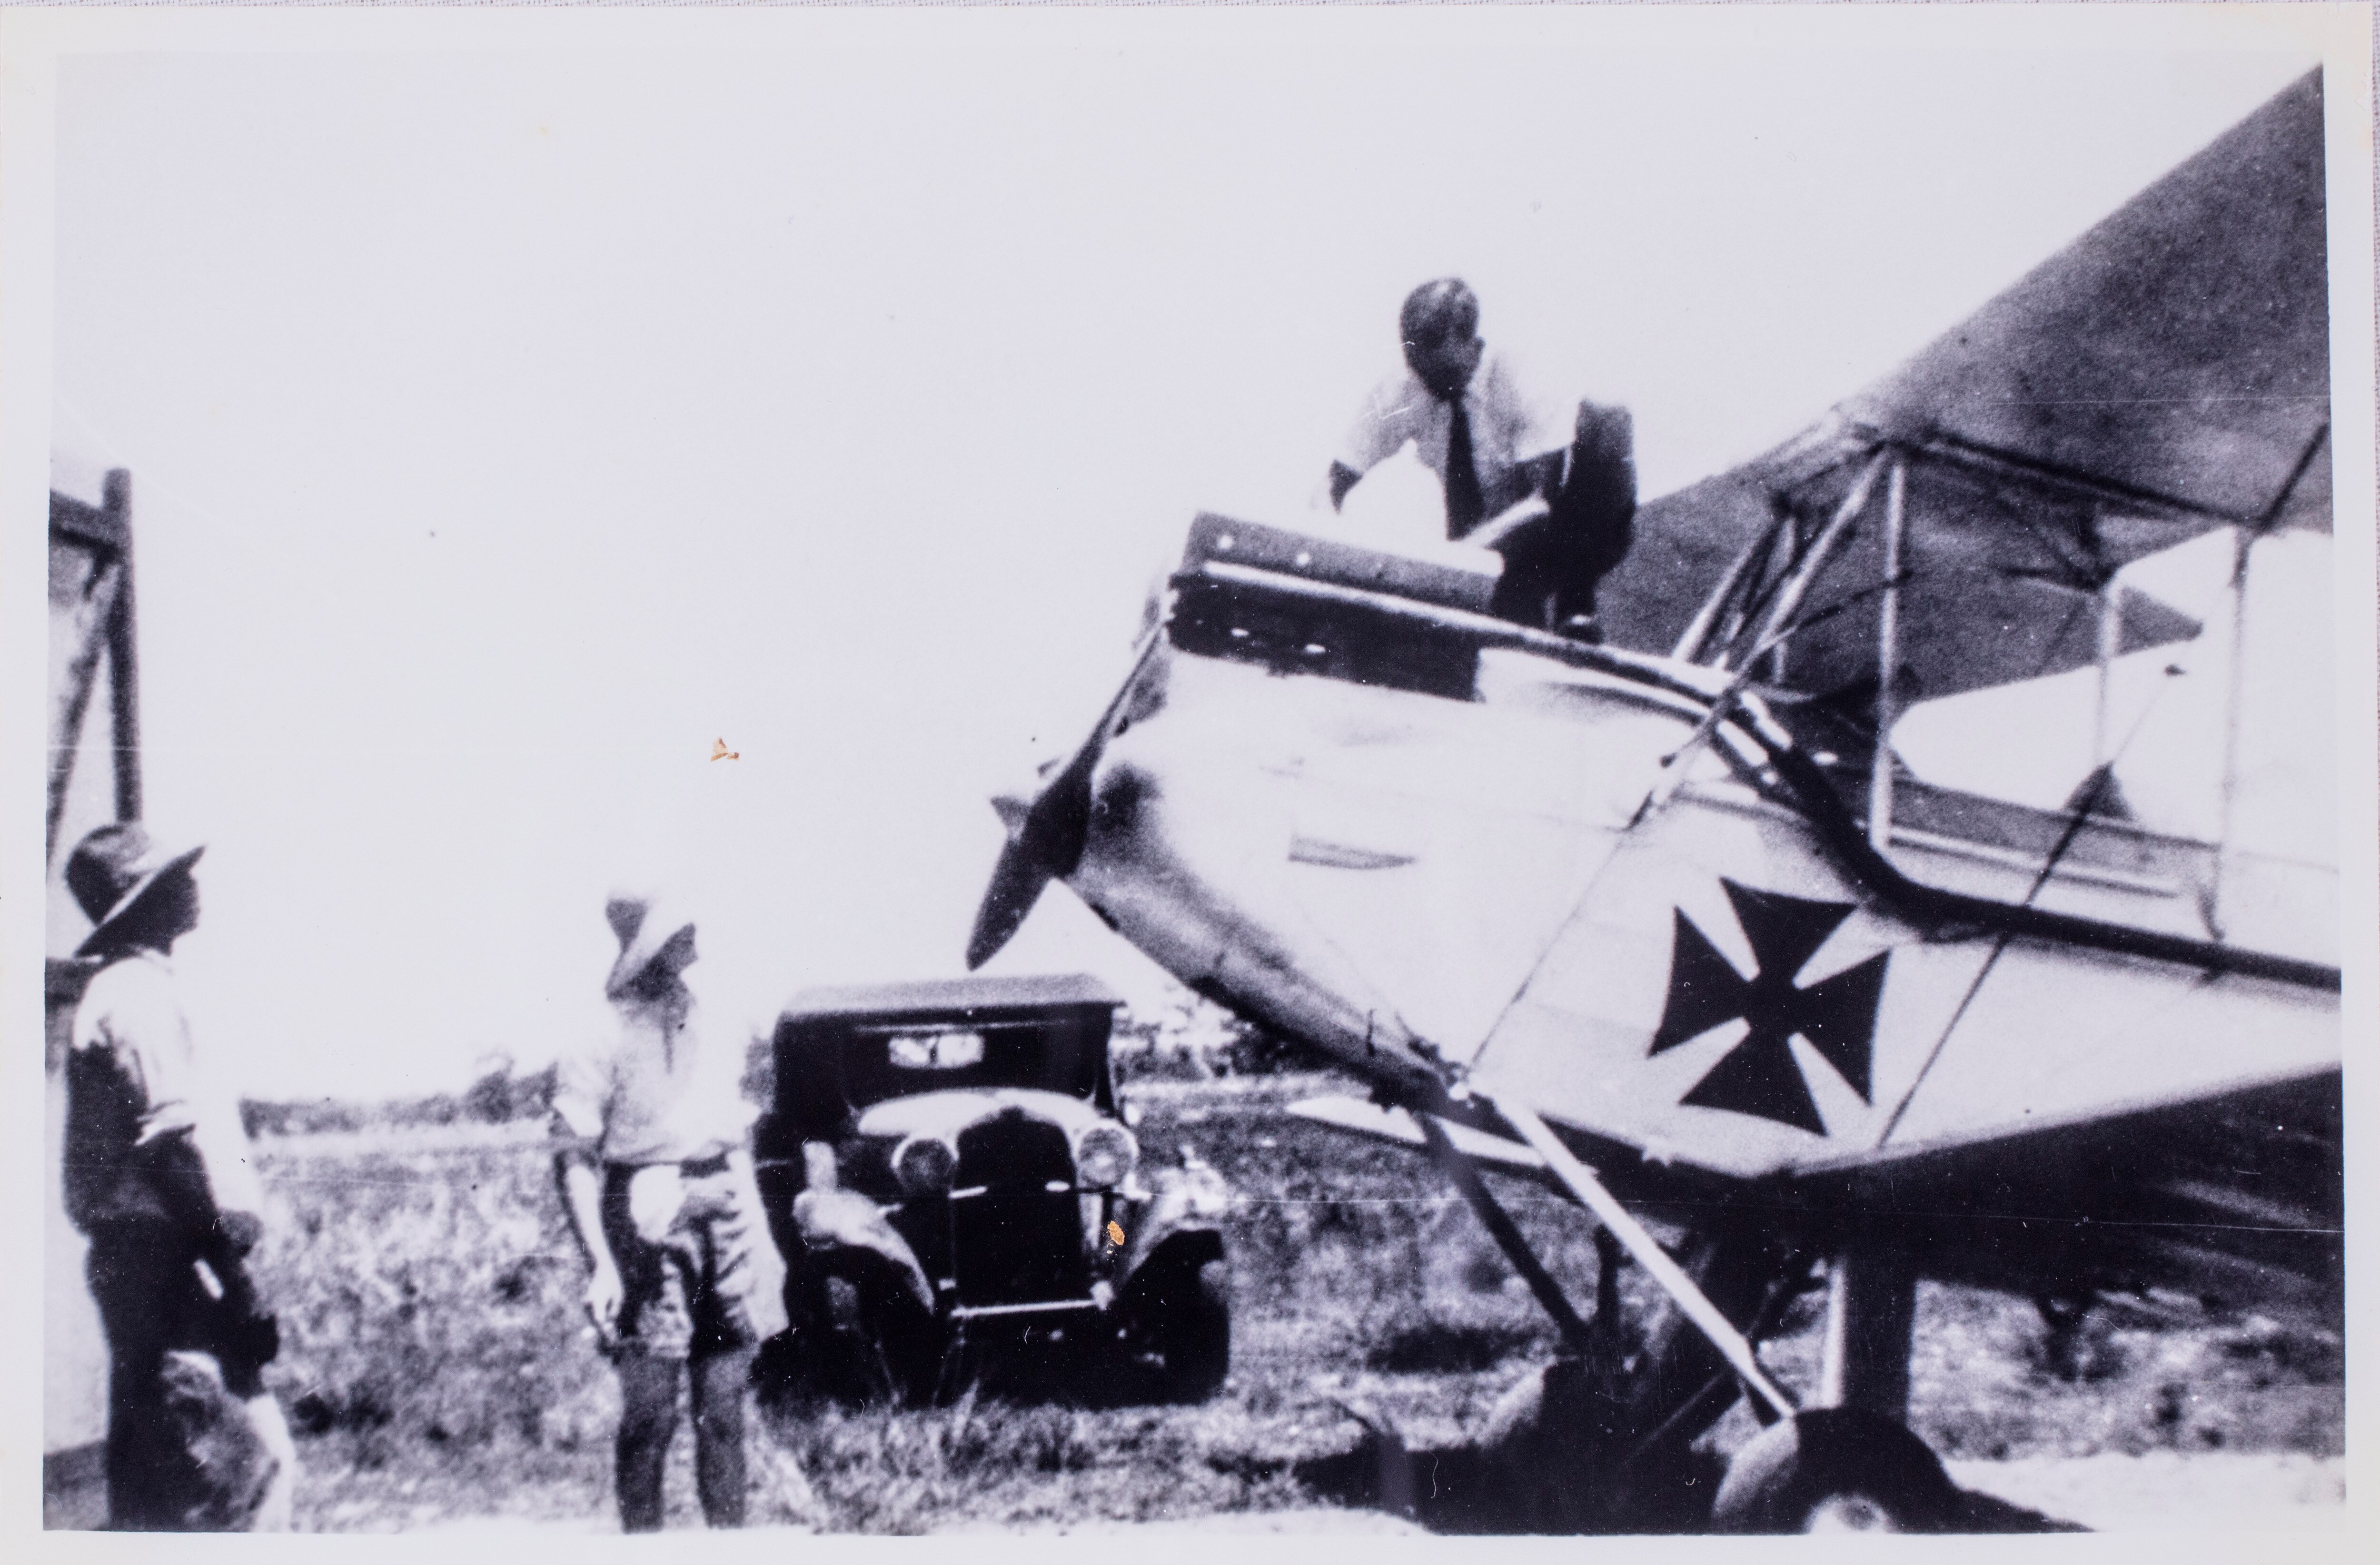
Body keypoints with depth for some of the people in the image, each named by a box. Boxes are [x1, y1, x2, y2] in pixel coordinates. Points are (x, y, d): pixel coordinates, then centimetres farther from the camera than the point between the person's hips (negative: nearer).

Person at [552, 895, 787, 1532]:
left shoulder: (708, 1018, 12)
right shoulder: (602, 1033, -7)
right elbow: (573, 1158, -9)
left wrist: (761, 1235, 17)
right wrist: (600, 1263, -17)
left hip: (723, 1221, 5)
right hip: (649, 1233, -5)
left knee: (725, 1408, 8)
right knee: (651, 1414, -1)